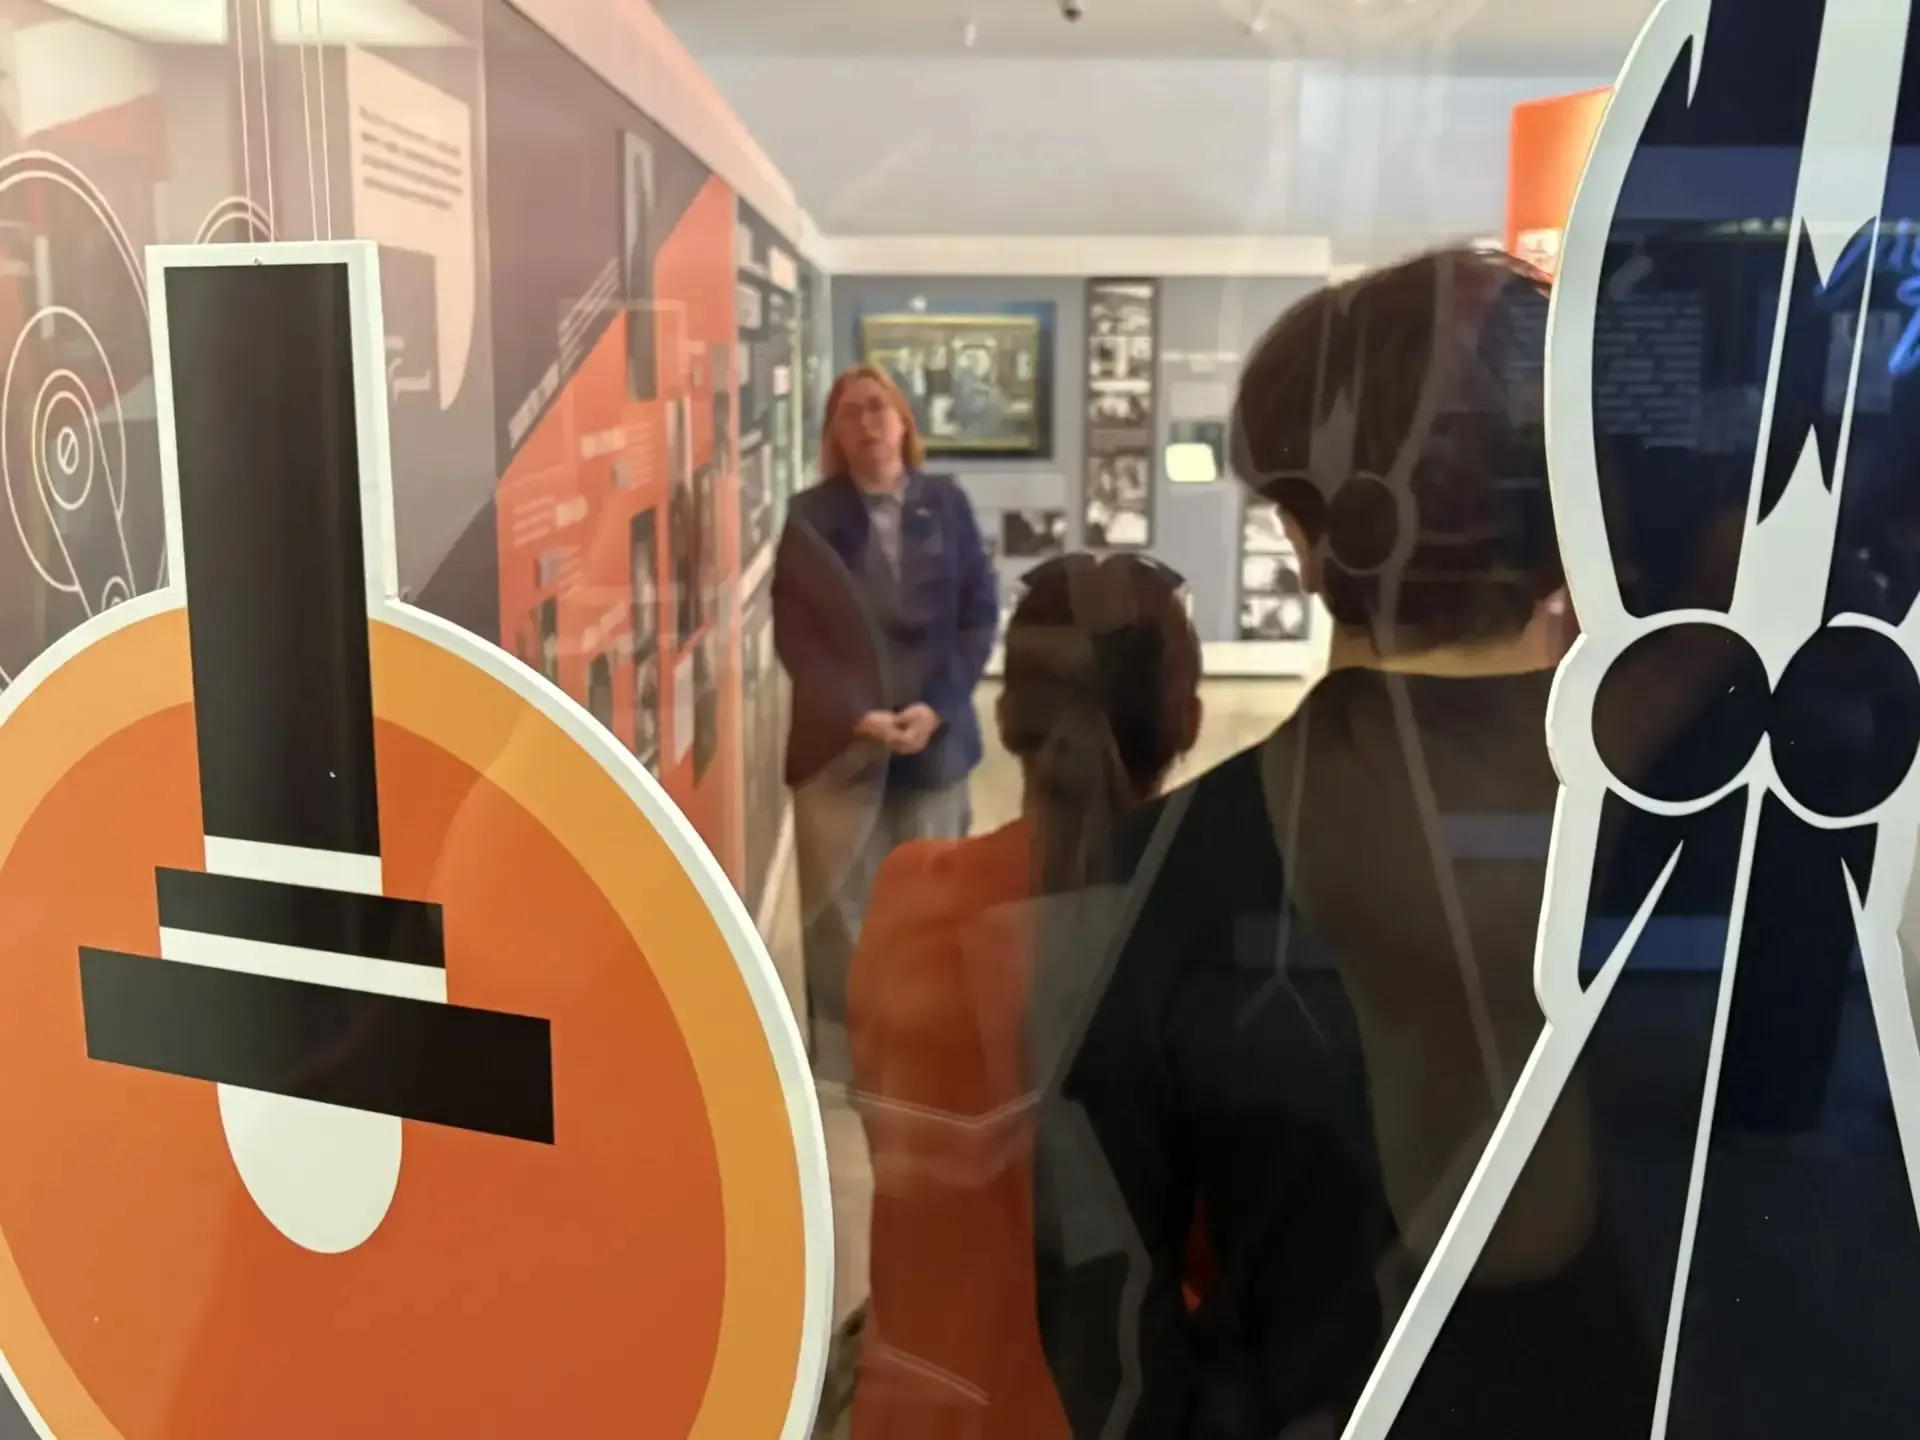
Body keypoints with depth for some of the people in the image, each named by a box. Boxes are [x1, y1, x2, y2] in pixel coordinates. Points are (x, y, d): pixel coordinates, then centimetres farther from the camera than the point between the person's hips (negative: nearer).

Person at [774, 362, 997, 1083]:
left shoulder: (947, 504, 3)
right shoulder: (807, 517, -1)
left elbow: (980, 613, 0)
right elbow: (793, 633, -6)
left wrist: (936, 707, -12)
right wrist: (855, 715, -17)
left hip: (934, 732, 2)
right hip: (837, 739, -1)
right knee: (842, 903, 5)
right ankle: (846, 1060, 21)